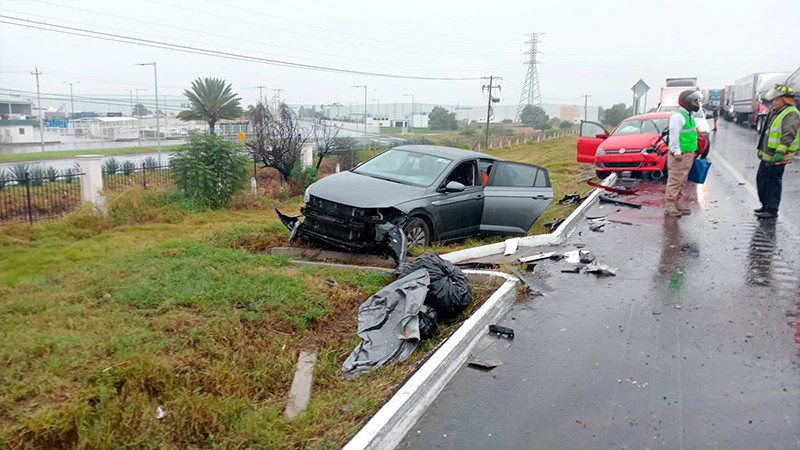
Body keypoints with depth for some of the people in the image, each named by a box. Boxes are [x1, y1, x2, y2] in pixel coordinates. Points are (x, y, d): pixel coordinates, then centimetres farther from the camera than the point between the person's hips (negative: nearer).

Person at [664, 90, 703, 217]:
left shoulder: (689, 116, 18)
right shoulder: (678, 116, -14)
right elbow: (674, 135, -20)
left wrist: (692, 152, 22)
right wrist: (677, 152, -23)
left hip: (688, 154, 10)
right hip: (680, 155, -10)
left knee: (682, 182, 13)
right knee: (675, 181, -9)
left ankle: (676, 204, 20)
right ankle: (669, 206, -6)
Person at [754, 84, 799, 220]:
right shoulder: (775, 112, 16)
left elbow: (789, 135, -25)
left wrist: (780, 152, -34)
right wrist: (761, 149, 27)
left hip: (778, 157, -10)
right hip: (767, 155, 10)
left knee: (773, 183, -4)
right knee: (761, 179, 16)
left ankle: (772, 211, 3)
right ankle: (766, 205, 29)